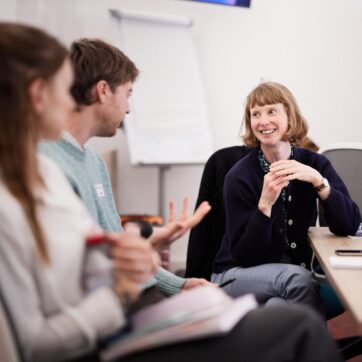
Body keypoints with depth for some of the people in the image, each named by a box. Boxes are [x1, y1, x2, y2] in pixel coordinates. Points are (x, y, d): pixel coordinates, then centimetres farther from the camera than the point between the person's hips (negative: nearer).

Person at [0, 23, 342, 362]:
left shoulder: (45, 170, 6)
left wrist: (133, 261, -6)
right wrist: (119, 294, -18)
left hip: (124, 325, 9)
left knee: (300, 323, 3)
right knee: (300, 328, -10)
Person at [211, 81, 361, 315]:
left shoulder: (315, 164, -4)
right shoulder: (240, 176, -13)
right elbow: (245, 256, -16)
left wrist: (318, 180, -28)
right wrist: (265, 203, -31)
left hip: (295, 273, 3)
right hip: (238, 276, -2)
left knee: (278, 305, -30)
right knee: (298, 279, -31)